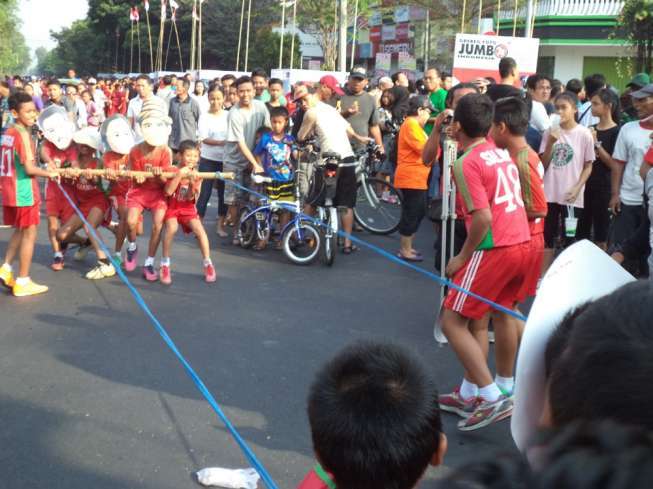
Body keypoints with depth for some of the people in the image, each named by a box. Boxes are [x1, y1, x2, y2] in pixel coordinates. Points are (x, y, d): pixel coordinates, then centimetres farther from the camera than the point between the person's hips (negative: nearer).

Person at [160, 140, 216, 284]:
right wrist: (179, 175, -30)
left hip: (188, 208, 2)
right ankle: (165, 264, -16)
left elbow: (191, 198, -9)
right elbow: (168, 191, -24)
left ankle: (207, 263, -6)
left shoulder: (196, 175, -3)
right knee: (172, 228, -31)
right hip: (172, 207, -2)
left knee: (199, 229, -23)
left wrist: (192, 183, -26)